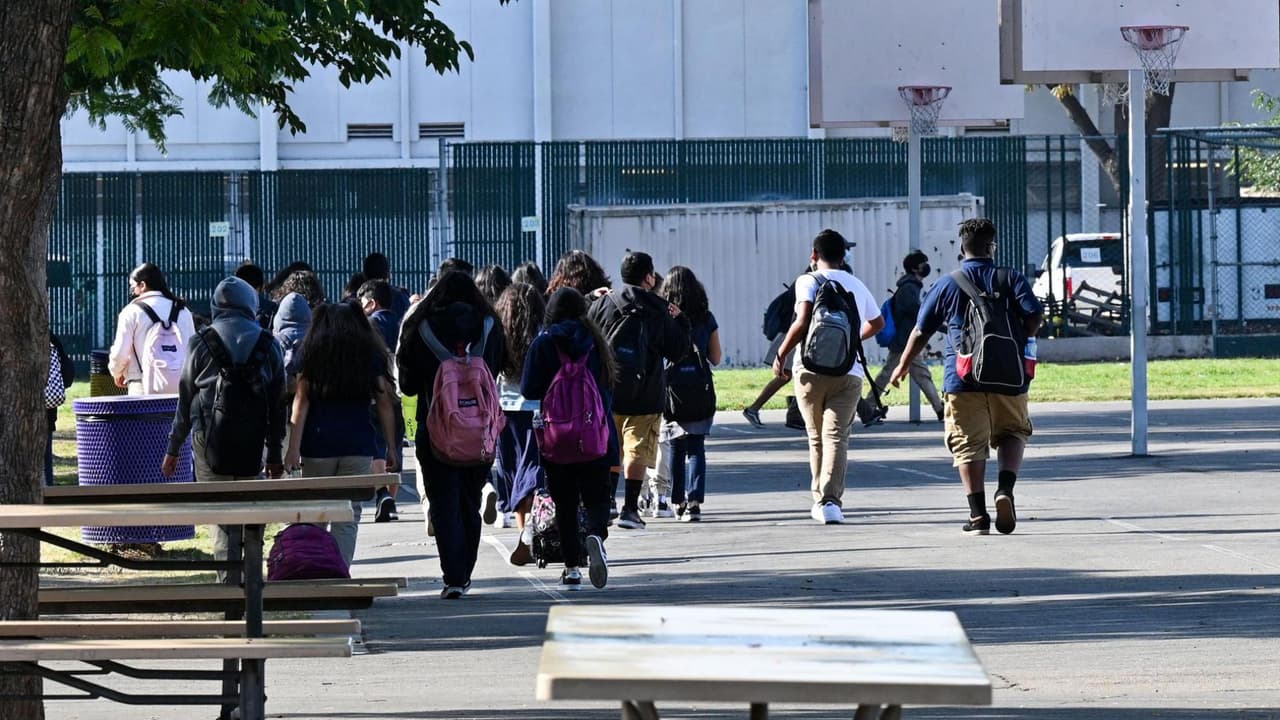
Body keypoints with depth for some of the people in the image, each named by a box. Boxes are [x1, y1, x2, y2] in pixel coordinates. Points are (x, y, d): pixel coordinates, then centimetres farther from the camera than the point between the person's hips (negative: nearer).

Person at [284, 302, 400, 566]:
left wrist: (294, 447, -7)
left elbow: (301, 400, -3)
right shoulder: (371, 353, 8)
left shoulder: (311, 351, 5)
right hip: (358, 445, 0)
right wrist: (391, 448, 8)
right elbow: (384, 403, 5)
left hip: (318, 444, 0)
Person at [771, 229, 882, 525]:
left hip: (811, 370, -2)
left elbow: (803, 322, -16)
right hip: (848, 372, 2)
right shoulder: (857, 286, 15)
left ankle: (821, 499, 20)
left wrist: (781, 354, -8)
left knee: (817, 437, 13)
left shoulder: (809, 281, 0)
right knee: (837, 436, -6)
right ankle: (831, 499, -22)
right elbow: (877, 322, 33)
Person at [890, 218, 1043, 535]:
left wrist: (903, 365, 25)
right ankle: (1006, 487, -5)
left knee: (969, 444, 2)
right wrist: (1019, 343, 10)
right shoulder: (1012, 279, 4)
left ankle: (978, 514, -4)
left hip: (963, 378, -1)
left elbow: (921, 331, 11)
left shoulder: (947, 285, 5)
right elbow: (1036, 315, -8)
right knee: (1013, 432, 18)